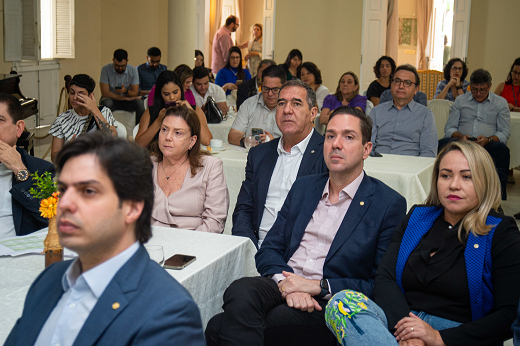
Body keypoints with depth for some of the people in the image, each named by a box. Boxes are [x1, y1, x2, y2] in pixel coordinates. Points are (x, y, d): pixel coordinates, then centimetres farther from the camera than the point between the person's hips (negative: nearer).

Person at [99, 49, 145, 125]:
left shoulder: (133, 70, -6)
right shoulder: (106, 69, -12)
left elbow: (135, 93, -8)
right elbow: (105, 93, -16)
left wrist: (126, 91, -32)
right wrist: (125, 98, -18)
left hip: (127, 101, 2)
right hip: (111, 99, -2)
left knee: (140, 103, -28)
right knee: (106, 103, -36)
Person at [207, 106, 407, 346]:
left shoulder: (389, 204, 2)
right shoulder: (303, 187, 18)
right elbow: (269, 250, 13)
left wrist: (319, 287, -12)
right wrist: (285, 281, -10)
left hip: (329, 304, -5)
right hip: (282, 284, 5)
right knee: (240, 291, -32)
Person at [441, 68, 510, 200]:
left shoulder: (500, 103, 15)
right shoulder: (460, 100, 19)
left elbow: (505, 132, 7)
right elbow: (449, 128, 12)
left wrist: (488, 139, -15)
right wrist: (461, 137, -11)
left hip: (487, 145, -1)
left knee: (502, 149, -37)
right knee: (441, 144, -33)